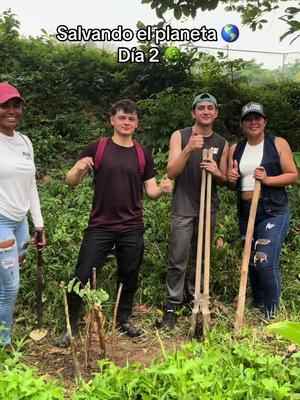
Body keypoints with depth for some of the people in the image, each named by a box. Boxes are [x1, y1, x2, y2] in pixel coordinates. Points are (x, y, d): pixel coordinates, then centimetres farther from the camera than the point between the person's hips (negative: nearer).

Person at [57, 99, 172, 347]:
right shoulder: (97, 148, -2)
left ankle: (124, 320, 33)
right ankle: (71, 327, 16)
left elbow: (151, 191, 6)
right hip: (100, 227, -2)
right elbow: (71, 181, -1)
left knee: (129, 277, 13)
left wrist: (163, 190, -17)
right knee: (83, 277, -1)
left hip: (132, 229, 3)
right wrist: (79, 169, -23)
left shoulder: (143, 155, 5)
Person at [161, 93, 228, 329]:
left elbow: (224, 181, 13)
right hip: (183, 208, -3)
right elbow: (171, 172, -7)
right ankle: (172, 306, 6)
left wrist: (216, 173, -11)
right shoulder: (180, 136, 1)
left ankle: (196, 299, 23)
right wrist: (188, 150, -22)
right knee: (178, 260, -3)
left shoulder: (222, 143, 9)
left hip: (209, 208, 3)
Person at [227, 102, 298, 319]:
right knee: (252, 263, 13)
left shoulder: (278, 144, -1)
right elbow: (232, 185, 17)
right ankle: (257, 307, 31)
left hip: (273, 213, -5)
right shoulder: (235, 149, 10)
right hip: (246, 213, 5)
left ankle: (271, 316, 1)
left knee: (266, 263, -14)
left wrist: (268, 180, -19)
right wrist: (231, 179, -7)